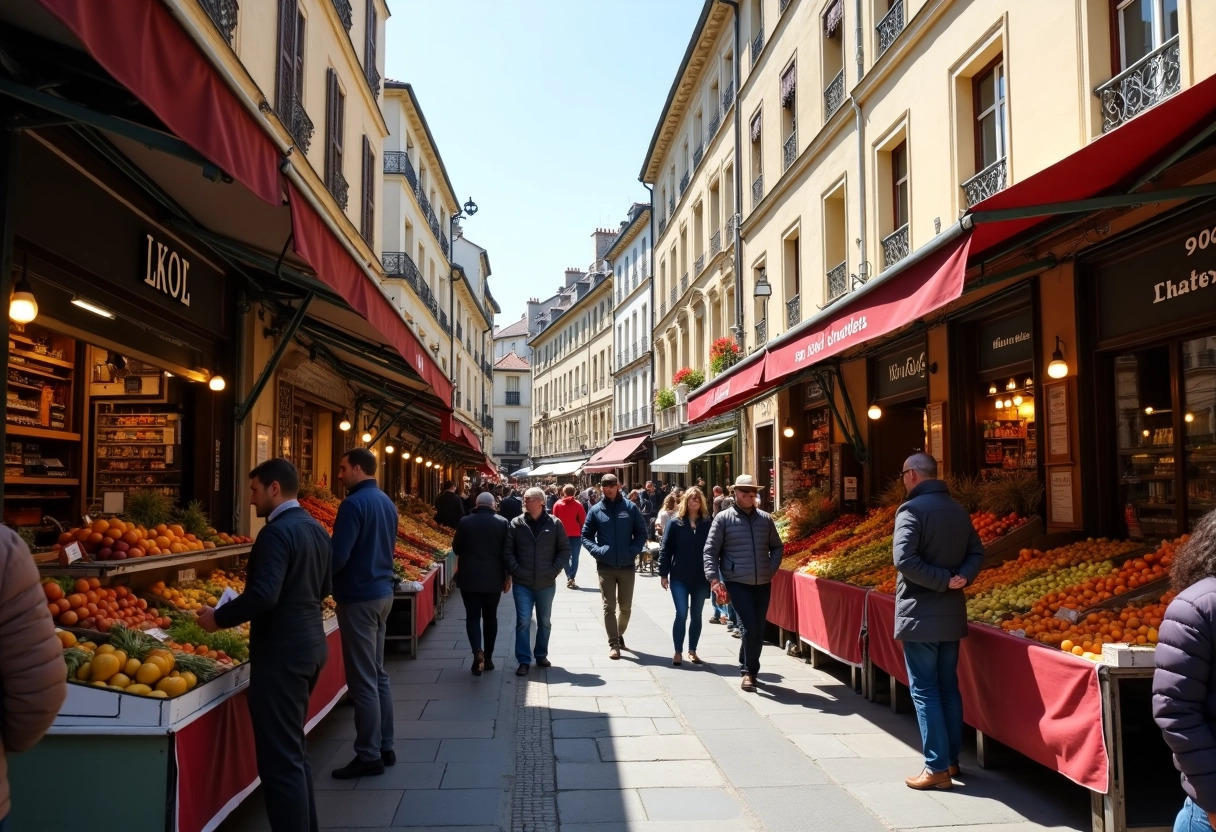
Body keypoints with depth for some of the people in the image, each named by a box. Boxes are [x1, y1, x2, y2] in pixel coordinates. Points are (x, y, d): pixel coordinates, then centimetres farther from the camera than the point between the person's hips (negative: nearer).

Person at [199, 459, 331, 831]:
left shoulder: (276, 532, -17)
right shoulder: (315, 528, 11)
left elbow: (264, 595, -26)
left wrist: (219, 617, -13)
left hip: (281, 653, -10)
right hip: (309, 645, 10)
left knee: (280, 758, -2)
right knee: (295, 750, 21)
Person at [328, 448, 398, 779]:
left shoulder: (354, 504, -17)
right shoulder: (386, 502, 12)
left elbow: (338, 557, -21)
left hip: (359, 597, -9)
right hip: (382, 591, 9)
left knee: (363, 680, -2)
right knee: (378, 673, 15)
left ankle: (369, 756, 4)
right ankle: (385, 746, 22)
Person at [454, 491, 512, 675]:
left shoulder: (465, 522, -5)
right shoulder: (502, 523, -4)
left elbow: (456, 548, 4)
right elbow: (507, 552, -2)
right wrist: (508, 576, 6)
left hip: (469, 578, -1)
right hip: (494, 579, 1)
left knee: (472, 616, 3)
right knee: (490, 617, 13)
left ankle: (478, 652, -19)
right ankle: (488, 657, 19)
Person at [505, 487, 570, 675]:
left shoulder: (554, 524, -2)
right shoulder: (516, 524, -1)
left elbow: (564, 549, 3)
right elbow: (508, 551, 1)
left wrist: (555, 570, -6)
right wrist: (515, 570, -10)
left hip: (546, 583, 1)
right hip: (522, 583, -1)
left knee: (544, 622, 14)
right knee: (523, 622, -3)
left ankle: (541, 655, 31)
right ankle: (524, 661, 4)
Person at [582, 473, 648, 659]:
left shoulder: (630, 508, 0)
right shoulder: (596, 510, 0)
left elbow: (641, 533, 4)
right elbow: (585, 536, 6)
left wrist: (634, 550, -11)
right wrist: (596, 550, -11)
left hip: (627, 566, 1)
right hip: (605, 567, -1)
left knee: (626, 607, 12)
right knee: (609, 606, 1)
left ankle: (620, 634, 35)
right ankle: (613, 644, 8)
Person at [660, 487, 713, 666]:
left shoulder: (708, 524, 1)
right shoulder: (675, 523, -2)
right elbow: (665, 549, -2)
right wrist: (663, 574, -5)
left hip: (701, 577, 2)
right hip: (680, 577, -2)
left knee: (696, 616, 10)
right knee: (681, 614, -5)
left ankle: (692, 651, 22)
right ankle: (678, 652, 6)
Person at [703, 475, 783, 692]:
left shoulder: (765, 519, 8)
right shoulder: (723, 519, -2)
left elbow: (777, 547, 20)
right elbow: (710, 550, -3)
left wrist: (772, 569, 5)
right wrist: (713, 578, -13)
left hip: (763, 583, 4)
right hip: (738, 582, -4)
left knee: (759, 629, 10)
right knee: (749, 627, -12)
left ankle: (750, 670, 25)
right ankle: (748, 671, 2)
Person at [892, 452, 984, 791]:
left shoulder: (911, 509, -14)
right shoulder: (959, 510, 10)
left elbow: (904, 560, -24)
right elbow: (977, 553, 9)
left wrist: (944, 581, -18)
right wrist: (961, 578, -7)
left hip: (920, 615, -7)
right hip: (952, 614, 7)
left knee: (924, 690, 0)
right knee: (949, 687, 16)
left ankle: (937, 768, 2)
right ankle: (952, 758, 24)